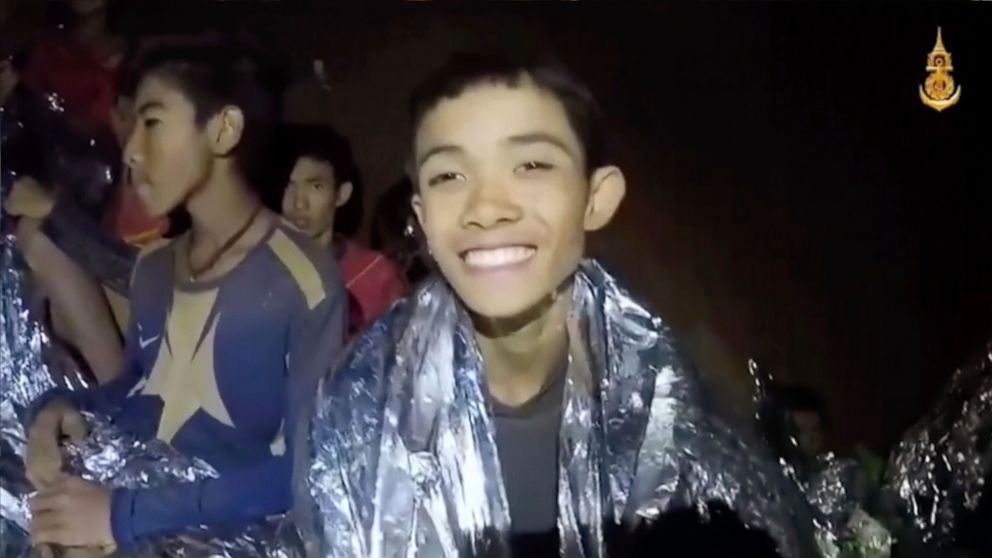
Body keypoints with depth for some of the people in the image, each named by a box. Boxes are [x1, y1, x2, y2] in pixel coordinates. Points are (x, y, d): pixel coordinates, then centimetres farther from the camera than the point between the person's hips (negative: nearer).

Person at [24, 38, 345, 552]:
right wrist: (63, 407, 2)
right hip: (132, 519, 7)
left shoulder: (302, 282, -14)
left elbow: (308, 468, -19)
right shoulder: (152, 267, 10)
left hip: (231, 537, -6)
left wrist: (125, 515, -24)